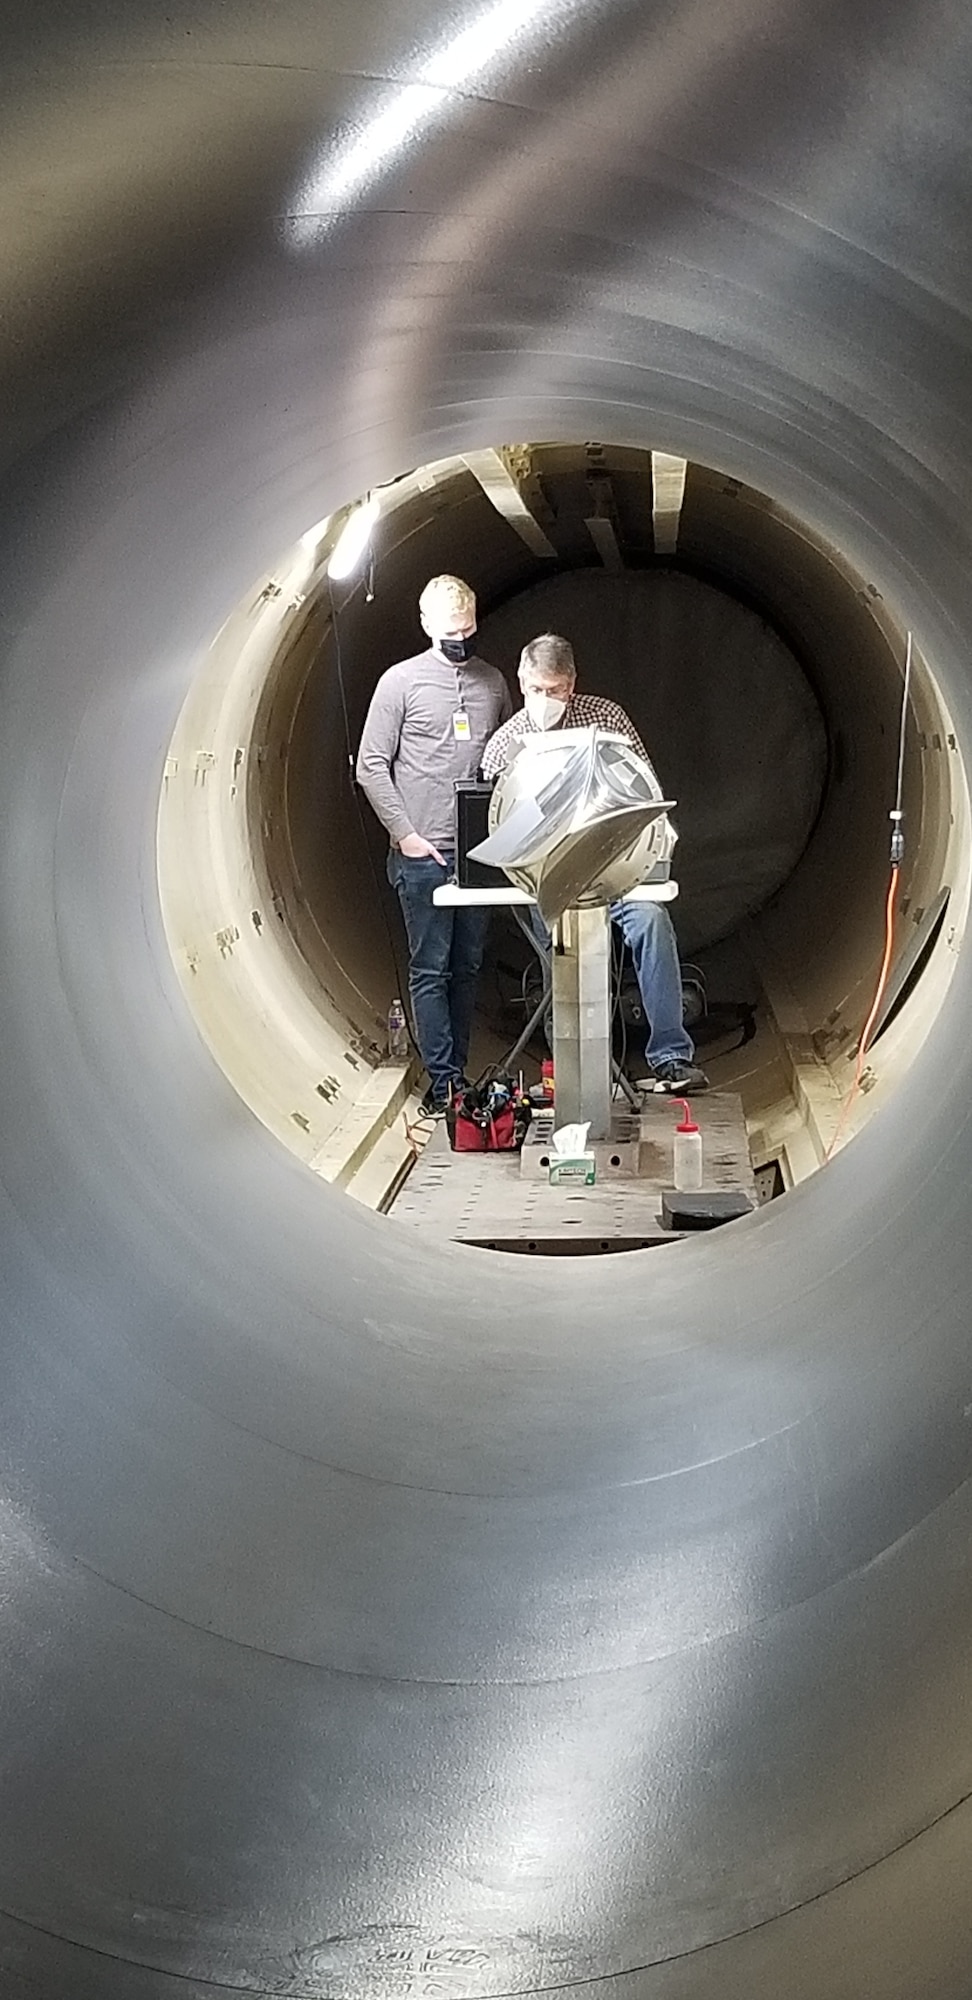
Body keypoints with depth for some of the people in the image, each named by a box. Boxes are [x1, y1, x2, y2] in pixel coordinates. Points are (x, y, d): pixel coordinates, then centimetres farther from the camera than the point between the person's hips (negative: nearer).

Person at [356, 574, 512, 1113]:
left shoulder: (493, 681, 12)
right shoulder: (401, 681, -2)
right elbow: (371, 766, -3)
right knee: (430, 969, -2)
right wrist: (405, 834, -10)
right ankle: (443, 1083, 2)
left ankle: (458, 1073, 19)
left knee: (467, 967, 10)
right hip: (423, 853, -5)